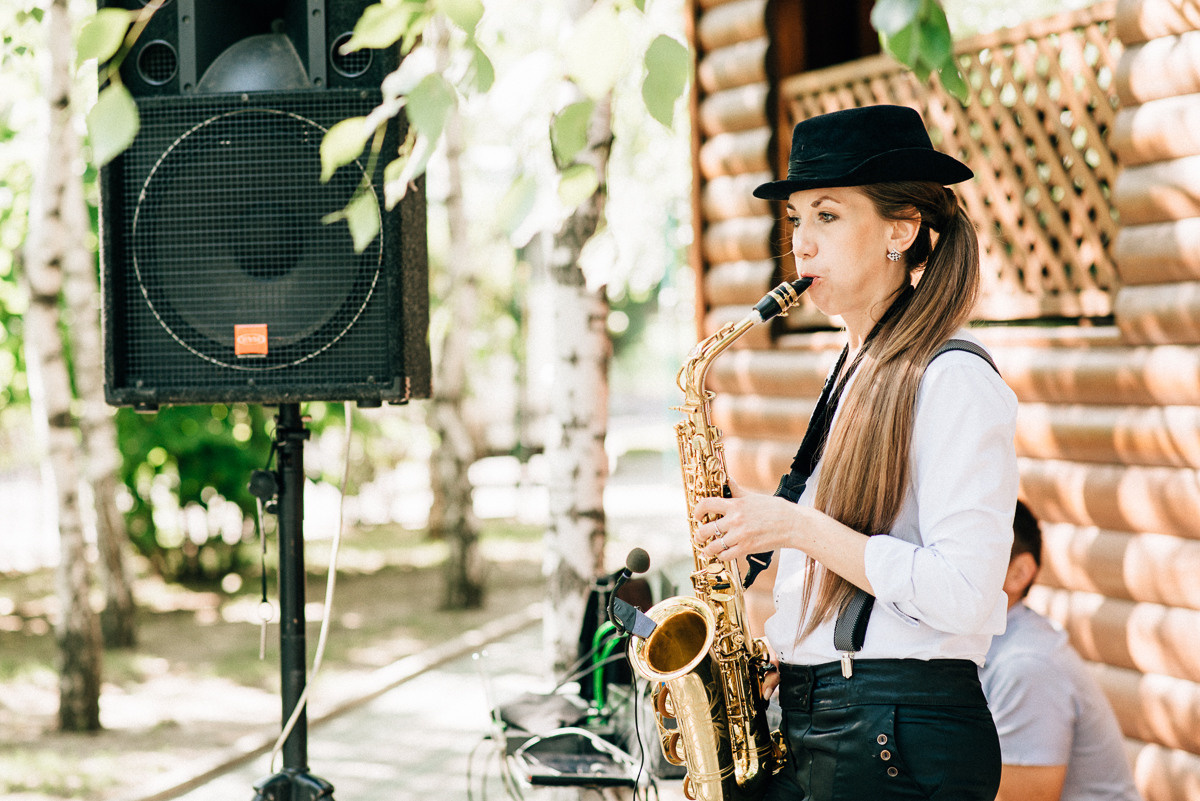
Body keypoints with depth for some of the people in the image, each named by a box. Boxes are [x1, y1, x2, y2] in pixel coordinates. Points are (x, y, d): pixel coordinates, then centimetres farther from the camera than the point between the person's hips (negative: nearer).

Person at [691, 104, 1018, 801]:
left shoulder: (953, 381, -12)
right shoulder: (855, 378, 16)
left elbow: (963, 593, -21)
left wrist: (796, 526, -17)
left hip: (904, 742, -8)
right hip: (809, 724, 8)